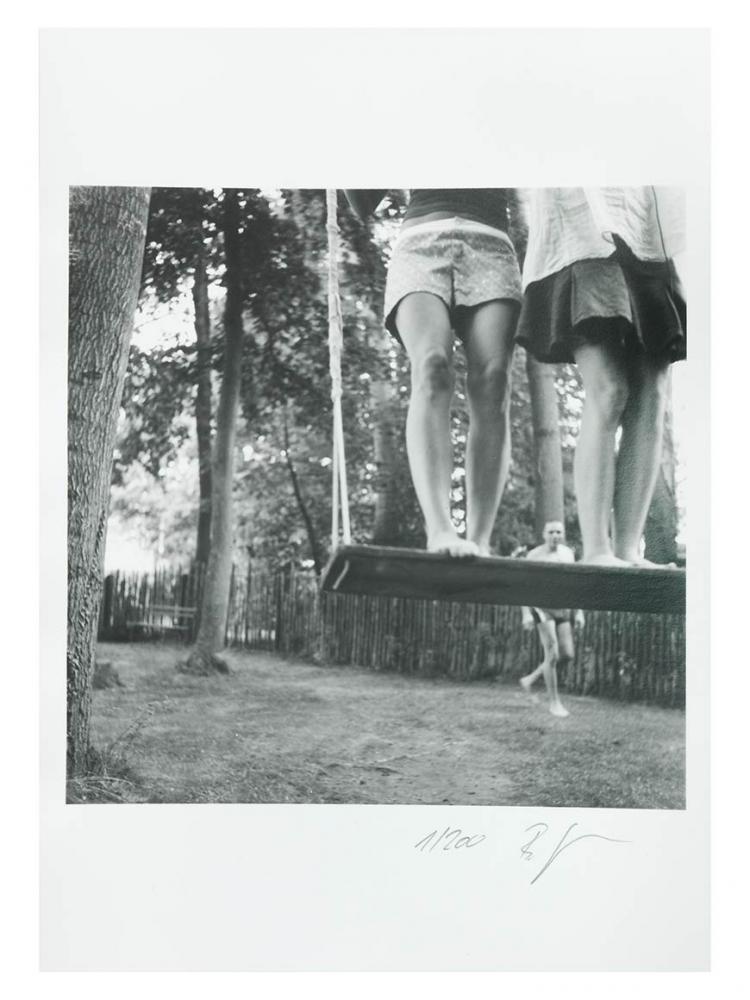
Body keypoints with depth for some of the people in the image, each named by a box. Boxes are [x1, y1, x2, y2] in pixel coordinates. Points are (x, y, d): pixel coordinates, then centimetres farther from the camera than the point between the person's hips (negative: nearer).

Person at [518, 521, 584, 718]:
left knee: (567, 655, 2)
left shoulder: (568, 553, 9)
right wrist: (526, 614, -14)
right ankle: (554, 702, 2)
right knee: (552, 654, -10)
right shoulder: (534, 555, -5)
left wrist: (579, 612, 7)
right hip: (542, 607, -5)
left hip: (564, 608, 6)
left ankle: (530, 679, 21)